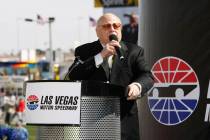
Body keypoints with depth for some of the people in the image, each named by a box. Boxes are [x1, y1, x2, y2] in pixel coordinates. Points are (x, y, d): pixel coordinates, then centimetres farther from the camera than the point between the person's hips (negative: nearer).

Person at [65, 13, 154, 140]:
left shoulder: (134, 51, 12)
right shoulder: (84, 51, 10)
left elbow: (147, 76, 0)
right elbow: (72, 77, -6)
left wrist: (137, 85, -25)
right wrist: (101, 56, -13)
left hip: (124, 119, 1)